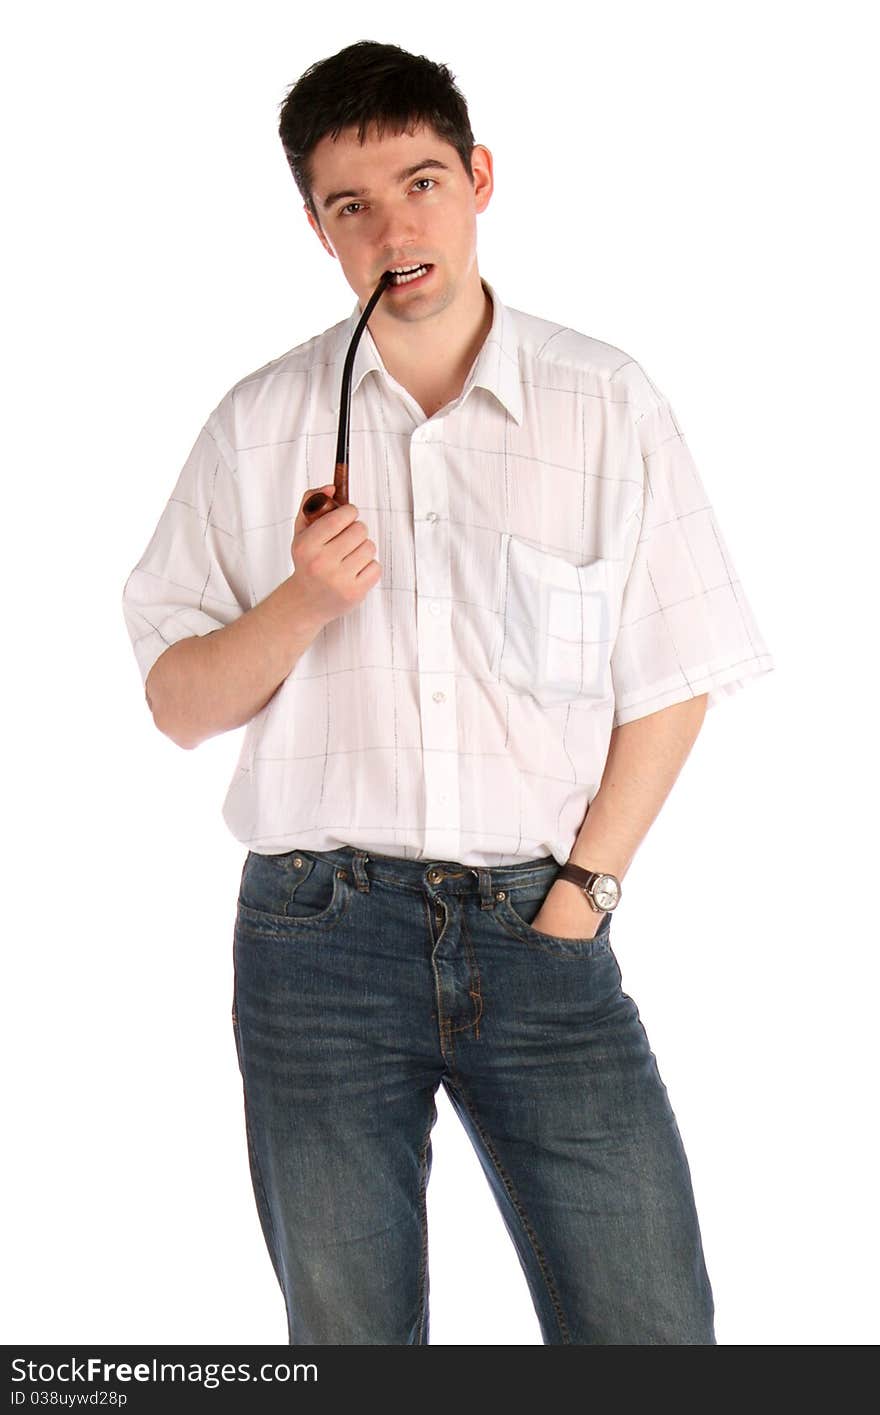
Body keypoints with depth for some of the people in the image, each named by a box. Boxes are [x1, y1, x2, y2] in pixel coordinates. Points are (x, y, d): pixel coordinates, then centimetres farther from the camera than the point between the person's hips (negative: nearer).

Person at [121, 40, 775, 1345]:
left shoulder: (608, 404, 3)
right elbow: (179, 704, 6)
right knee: (348, 1338, 9)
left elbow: (673, 679, 5)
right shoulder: (261, 425, 5)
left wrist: (579, 893, -3)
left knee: (651, 1330, -4)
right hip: (321, 934, 1)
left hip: (539, 932, 0)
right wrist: (300, 606, -12)